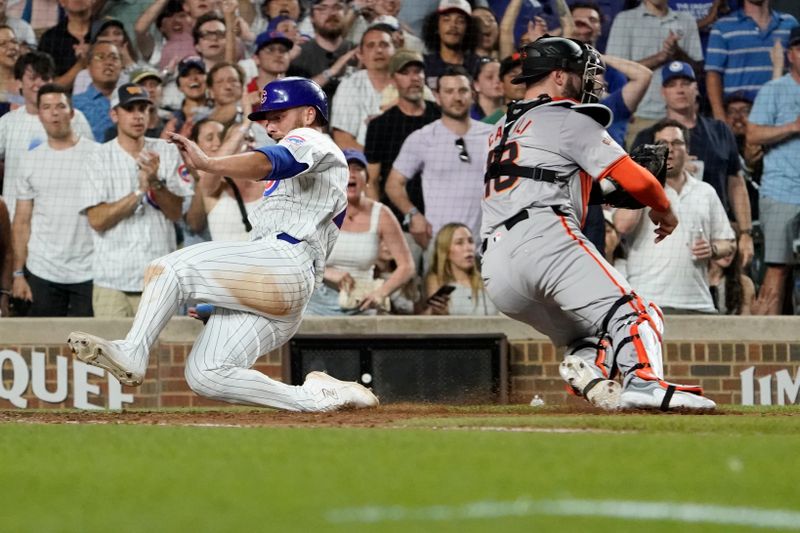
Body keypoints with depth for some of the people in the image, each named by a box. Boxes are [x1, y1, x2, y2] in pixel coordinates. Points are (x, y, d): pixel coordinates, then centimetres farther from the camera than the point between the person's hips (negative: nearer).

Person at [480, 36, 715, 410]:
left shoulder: (502, 131, 32)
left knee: (590, 336, 15)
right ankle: (645, 383, -41)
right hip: (544, 239, -8)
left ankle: (585, 368, -19)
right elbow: (632, 178, 2)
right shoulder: (568, 118, 8)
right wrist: (663, 208, 19)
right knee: (630, 312, -15)